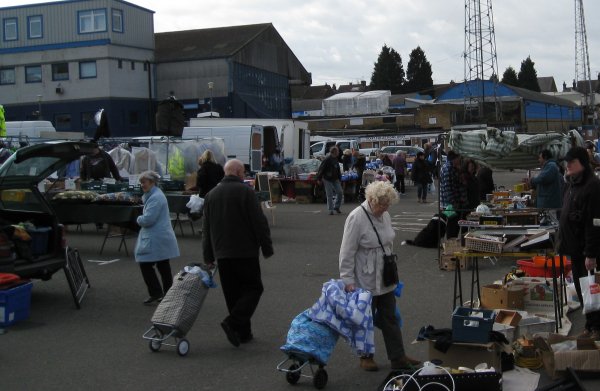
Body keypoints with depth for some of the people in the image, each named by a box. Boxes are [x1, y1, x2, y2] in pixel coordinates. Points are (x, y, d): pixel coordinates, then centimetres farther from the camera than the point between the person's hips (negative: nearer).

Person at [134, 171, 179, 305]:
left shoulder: (156, 198, -19)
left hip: (156, 239, -10)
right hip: (162, 238, 10)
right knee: (163, 267, 13)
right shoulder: (153, 195, 16)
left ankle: (156, 293, -1)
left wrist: (139, 219, -4)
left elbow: (148, 219, -23)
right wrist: (142, 219, 5)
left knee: (145, 265, -4)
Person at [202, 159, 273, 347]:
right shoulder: (246, 191, -9)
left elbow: (206, 228, 14)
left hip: (222, 253, 6)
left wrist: (208, 256, 19)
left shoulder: (211, 194, 11)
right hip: (245, 252, -6)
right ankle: (233, 322, -14)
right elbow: (259, 222, -11)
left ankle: (243, 332, 14)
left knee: (232, 293, 12)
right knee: (253, 288, 3)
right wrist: (267, 247, -2)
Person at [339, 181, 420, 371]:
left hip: (385, 279, 7)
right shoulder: (357, 218, -19)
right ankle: (366, 357, 24)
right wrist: (347, 280, -20)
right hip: (365, 281, -7)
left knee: (390, 319, 11)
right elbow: (347, 252, -19)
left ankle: (398, 357, 18)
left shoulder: (385, 216, 4)